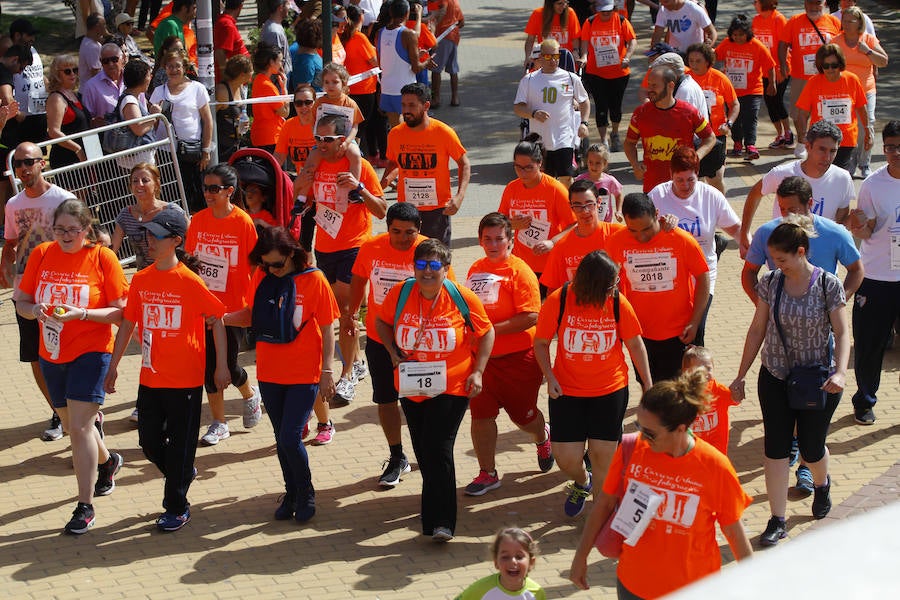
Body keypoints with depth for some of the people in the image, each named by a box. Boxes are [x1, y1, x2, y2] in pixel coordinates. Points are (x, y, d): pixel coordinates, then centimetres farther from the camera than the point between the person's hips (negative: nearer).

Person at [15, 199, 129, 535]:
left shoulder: (102, 257, -10)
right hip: (52, 354, 5)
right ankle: (107, 462, 49)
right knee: (71, 425, 19)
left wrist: (83, 314, -25)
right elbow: (21, 302, 5)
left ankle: (85, 506, -4)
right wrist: (34, 310, -17)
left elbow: (121, 312, -11)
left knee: (79, 426, -13)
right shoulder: (42, 255, 1)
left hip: (90, 352, -5)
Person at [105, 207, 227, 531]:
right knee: (149, 442, 12)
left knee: (180, 444, 4)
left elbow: (217, 319, -7)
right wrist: (113, 367, 10)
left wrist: (221, 366, -7)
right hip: (150, 378, 5)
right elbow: (128, 323, 10)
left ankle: (177, 507, 17)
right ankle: (182, 473, 39)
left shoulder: (189, 281, -13)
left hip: (185, 380, -5)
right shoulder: (141, 279, 2)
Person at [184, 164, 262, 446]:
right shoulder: (198, 220, 1)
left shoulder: (243, 222, -11)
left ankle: (250, 394, 31)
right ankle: (218, 423, 17)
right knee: (209, 363, 5)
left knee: (228, 362, -3)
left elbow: (254, 265, -7)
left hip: (233, 306, -4)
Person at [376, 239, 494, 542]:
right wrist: (394, 352, -2)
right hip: (411, 388, 4)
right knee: (423, 451, 16)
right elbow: (382, 323, 14)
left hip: (451, 387, -4)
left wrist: (478, 371, -7)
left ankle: (441, 522, -11)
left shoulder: (462, 298, -10)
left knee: (439, 450, -14)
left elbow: (486, 333, 2)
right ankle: (436, 504, 38)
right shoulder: (400, 294, -5)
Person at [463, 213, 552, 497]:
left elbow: (530, 317, -22)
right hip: (481, 356, 5)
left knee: (523, 415, 11)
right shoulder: (476, 269, 6)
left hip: (517, 357, -5)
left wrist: (491, 330, -23)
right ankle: (487, 473, 13)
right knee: (480, 413, 2)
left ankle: (542, 437, 45)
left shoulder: (519, 271, -14)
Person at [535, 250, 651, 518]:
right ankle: (582, 483, 38)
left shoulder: (618, 303, -10)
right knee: (567, 460, 1)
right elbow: (541, 343, -1)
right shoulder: (558, 301, -14)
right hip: (567, 391, 0)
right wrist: (550, 377, -13)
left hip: (610, 390, 0)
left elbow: (635, 345, 2)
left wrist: (648, 385, 4)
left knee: (603, 456, -2)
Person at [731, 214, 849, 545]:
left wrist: (840, 372, -26)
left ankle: (822, 483, 45)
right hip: (775, 378, 2)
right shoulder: (770, 282, -5)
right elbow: (757, 329, 3)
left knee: (811, 448, 9)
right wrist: (741, 375, 5)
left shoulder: (828, 285, -13)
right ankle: (777, 520, 7)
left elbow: (842, 333, -11)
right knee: (776, 448, 0)